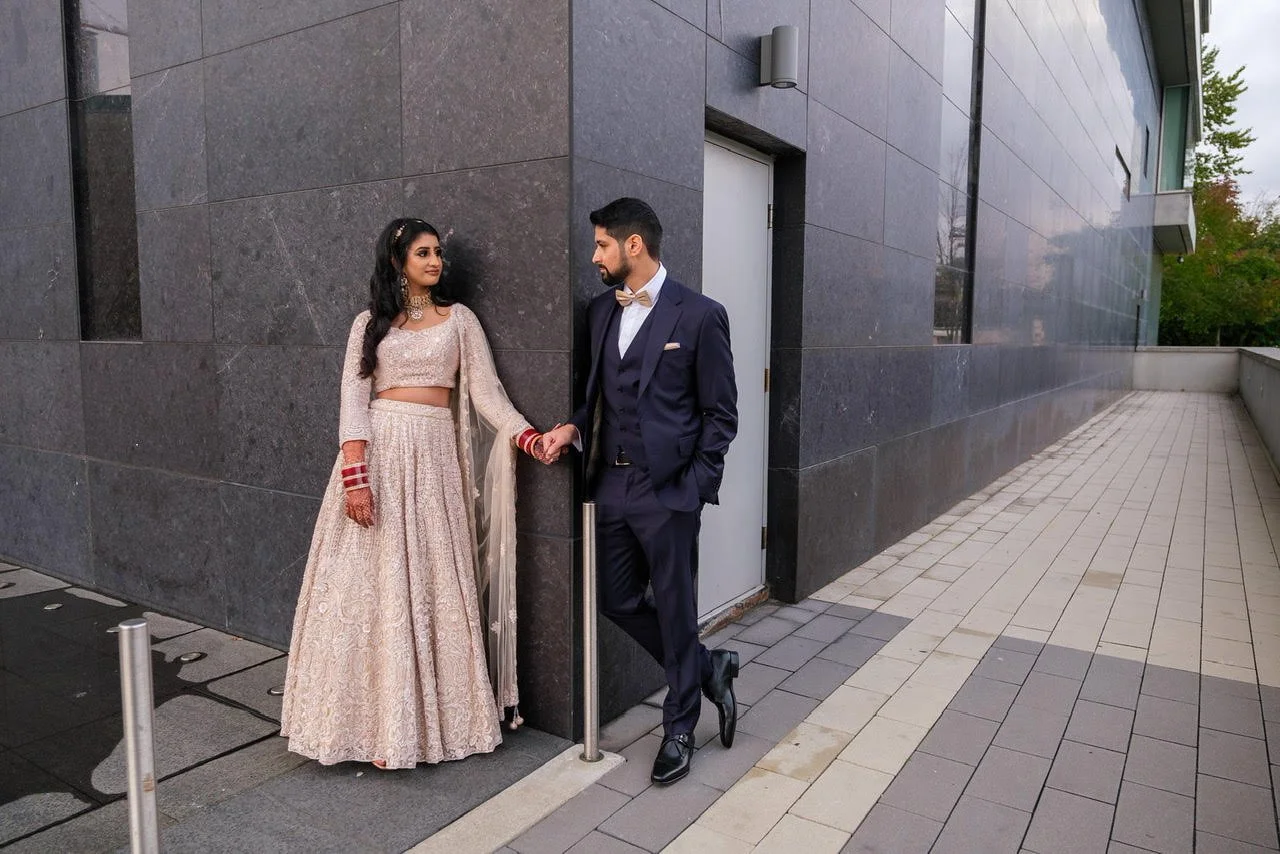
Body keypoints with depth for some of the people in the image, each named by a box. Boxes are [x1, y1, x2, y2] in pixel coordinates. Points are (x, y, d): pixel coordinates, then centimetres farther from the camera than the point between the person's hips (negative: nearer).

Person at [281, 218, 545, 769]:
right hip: (381, 453, -1)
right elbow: (353, 400, 0)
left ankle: (439, 712, 16)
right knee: (375, 583, -1)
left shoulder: (459, 319, 11)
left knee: (437, 584, 3)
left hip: (437, 457, 1)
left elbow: (485, 389, 1)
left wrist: (528, 437, -15)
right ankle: (383, 723, 10)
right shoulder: (370, 323, 9)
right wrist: (355, 477, -13)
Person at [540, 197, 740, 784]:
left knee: (675, 609, 6)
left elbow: (720, 414, -5)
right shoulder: (600, 311, 10)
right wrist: (574, 428, -3)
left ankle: (680, 729, 27)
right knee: (617, 600, 14)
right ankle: (708, 668, 36)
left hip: (668, 489, -6)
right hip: (611, 484, 7)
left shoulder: (699, 315, -8)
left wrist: (693, 488, -11)